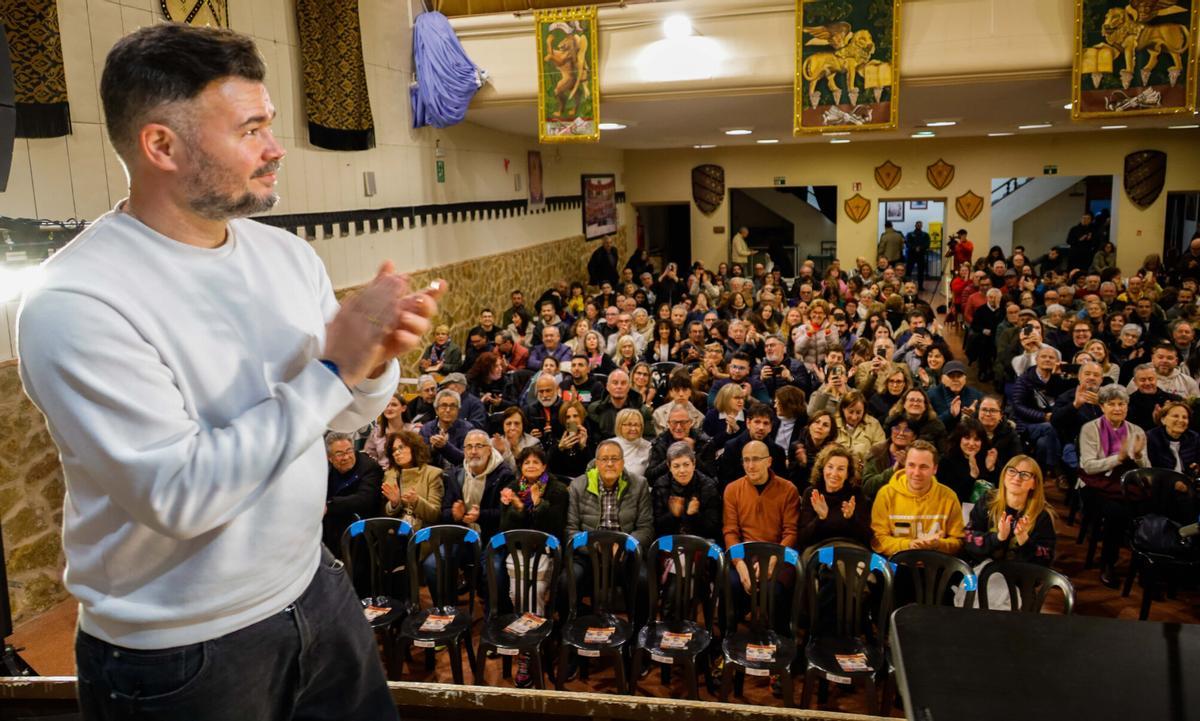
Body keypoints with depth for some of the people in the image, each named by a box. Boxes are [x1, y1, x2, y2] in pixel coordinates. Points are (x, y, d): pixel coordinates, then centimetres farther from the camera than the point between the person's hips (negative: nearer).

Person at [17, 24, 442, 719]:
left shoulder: (287, 253, -2)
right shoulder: (75, 302, -21)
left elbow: (342, 416, 6)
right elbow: (179, 495, -26)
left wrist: (375, 363, -16)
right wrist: (332, 368, -26)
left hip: (315, 590, 6)